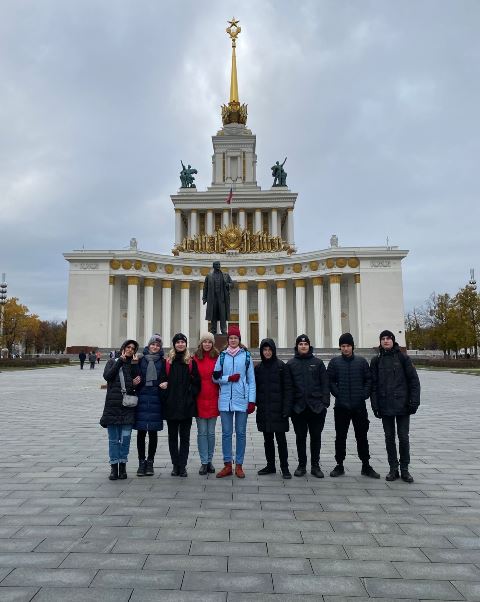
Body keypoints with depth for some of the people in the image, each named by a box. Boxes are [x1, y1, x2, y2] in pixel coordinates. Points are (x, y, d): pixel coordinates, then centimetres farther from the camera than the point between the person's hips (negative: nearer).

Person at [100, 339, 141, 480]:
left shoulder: (134, 365, 13)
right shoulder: (113, 362, 10)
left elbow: (138, 382, 8)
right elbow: (107, 376, -9)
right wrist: (120, 361, -8)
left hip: (128, 406, 1)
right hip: (112, 405, -1)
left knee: (125, 438, 0)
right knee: (113, 439, 3)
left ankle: (123, 466, 12)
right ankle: (114, 467, 11)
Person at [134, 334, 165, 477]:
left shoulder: (163, 362, 6)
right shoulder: (141, 360, 7)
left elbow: (165, 380, 7)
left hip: (155, 400, 0)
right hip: (142, 398, 0)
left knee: (153, 432, 6)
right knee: (141, 431, 3)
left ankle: (150, 461, 17)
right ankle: (142, 461, 15)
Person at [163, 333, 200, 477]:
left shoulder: (191, 361, 4)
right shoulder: (168, 361, 6)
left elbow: (196, 382, 3)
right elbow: (163, 379, 10)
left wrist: (191, 394, -8)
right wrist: (164, 385, -9)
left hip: (186, 405, -1)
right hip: (171, 405, 1)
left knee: (185, 437, 3)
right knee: (172, 436, 9)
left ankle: (182, 466, 10)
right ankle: (175, 465, 20)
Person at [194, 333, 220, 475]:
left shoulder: (217, 358, 1)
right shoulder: (196, 358, 2)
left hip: (213, 399, 0)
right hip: (199, 399, 0)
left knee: (211, 432, 9)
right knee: (202, 432, 4)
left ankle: (209, 461, 22)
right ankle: (204, 462, 12)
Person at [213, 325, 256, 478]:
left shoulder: (246, 355, 2)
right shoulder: (222, 356, 6)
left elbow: (251, 379, 2)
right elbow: (215, 377, 7)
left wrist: (252, 400, -3)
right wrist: (229, 378, -10)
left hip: (242, 399, -1)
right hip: (225, 399, 1)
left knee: (241, 433, 6)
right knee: (226, 432, 6)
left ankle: (239, 465, 17)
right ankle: (227, 465, 16)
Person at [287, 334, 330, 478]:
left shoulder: (317, 362, 5)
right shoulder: (291, 363, 4)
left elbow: (325, 384, 3)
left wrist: (325, 402, -4)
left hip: (316, 407, 0)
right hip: (298, 407, 0)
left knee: (316, 437, 8)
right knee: (300, 437, 9)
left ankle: (315, 466, 20)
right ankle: (302, 465, 20)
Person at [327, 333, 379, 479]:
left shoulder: (361, 361, 4)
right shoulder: (334, 362, 2)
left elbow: (369, 379, 5)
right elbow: (330, 380, 1)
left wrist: (364, 394, -6)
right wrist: (337, 394, -8)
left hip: (359, 406, 1)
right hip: (341, 406, 0)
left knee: (362, 437, 8)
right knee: (340, 437, 7)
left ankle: (366, 466, 20)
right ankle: (339, 465, 18)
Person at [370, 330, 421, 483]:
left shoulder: (403, 358, 0)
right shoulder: (376, 360, 5)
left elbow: (414, 380, -1)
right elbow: (373, 384, 4)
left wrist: (414, 401, -7)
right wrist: (375, 404, -2)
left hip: (402, 405, -2)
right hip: (385, 406, 2)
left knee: (404, 437, 3)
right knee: (389, 438, 9)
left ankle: (404, 469, 17)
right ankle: (393, 469, 20)